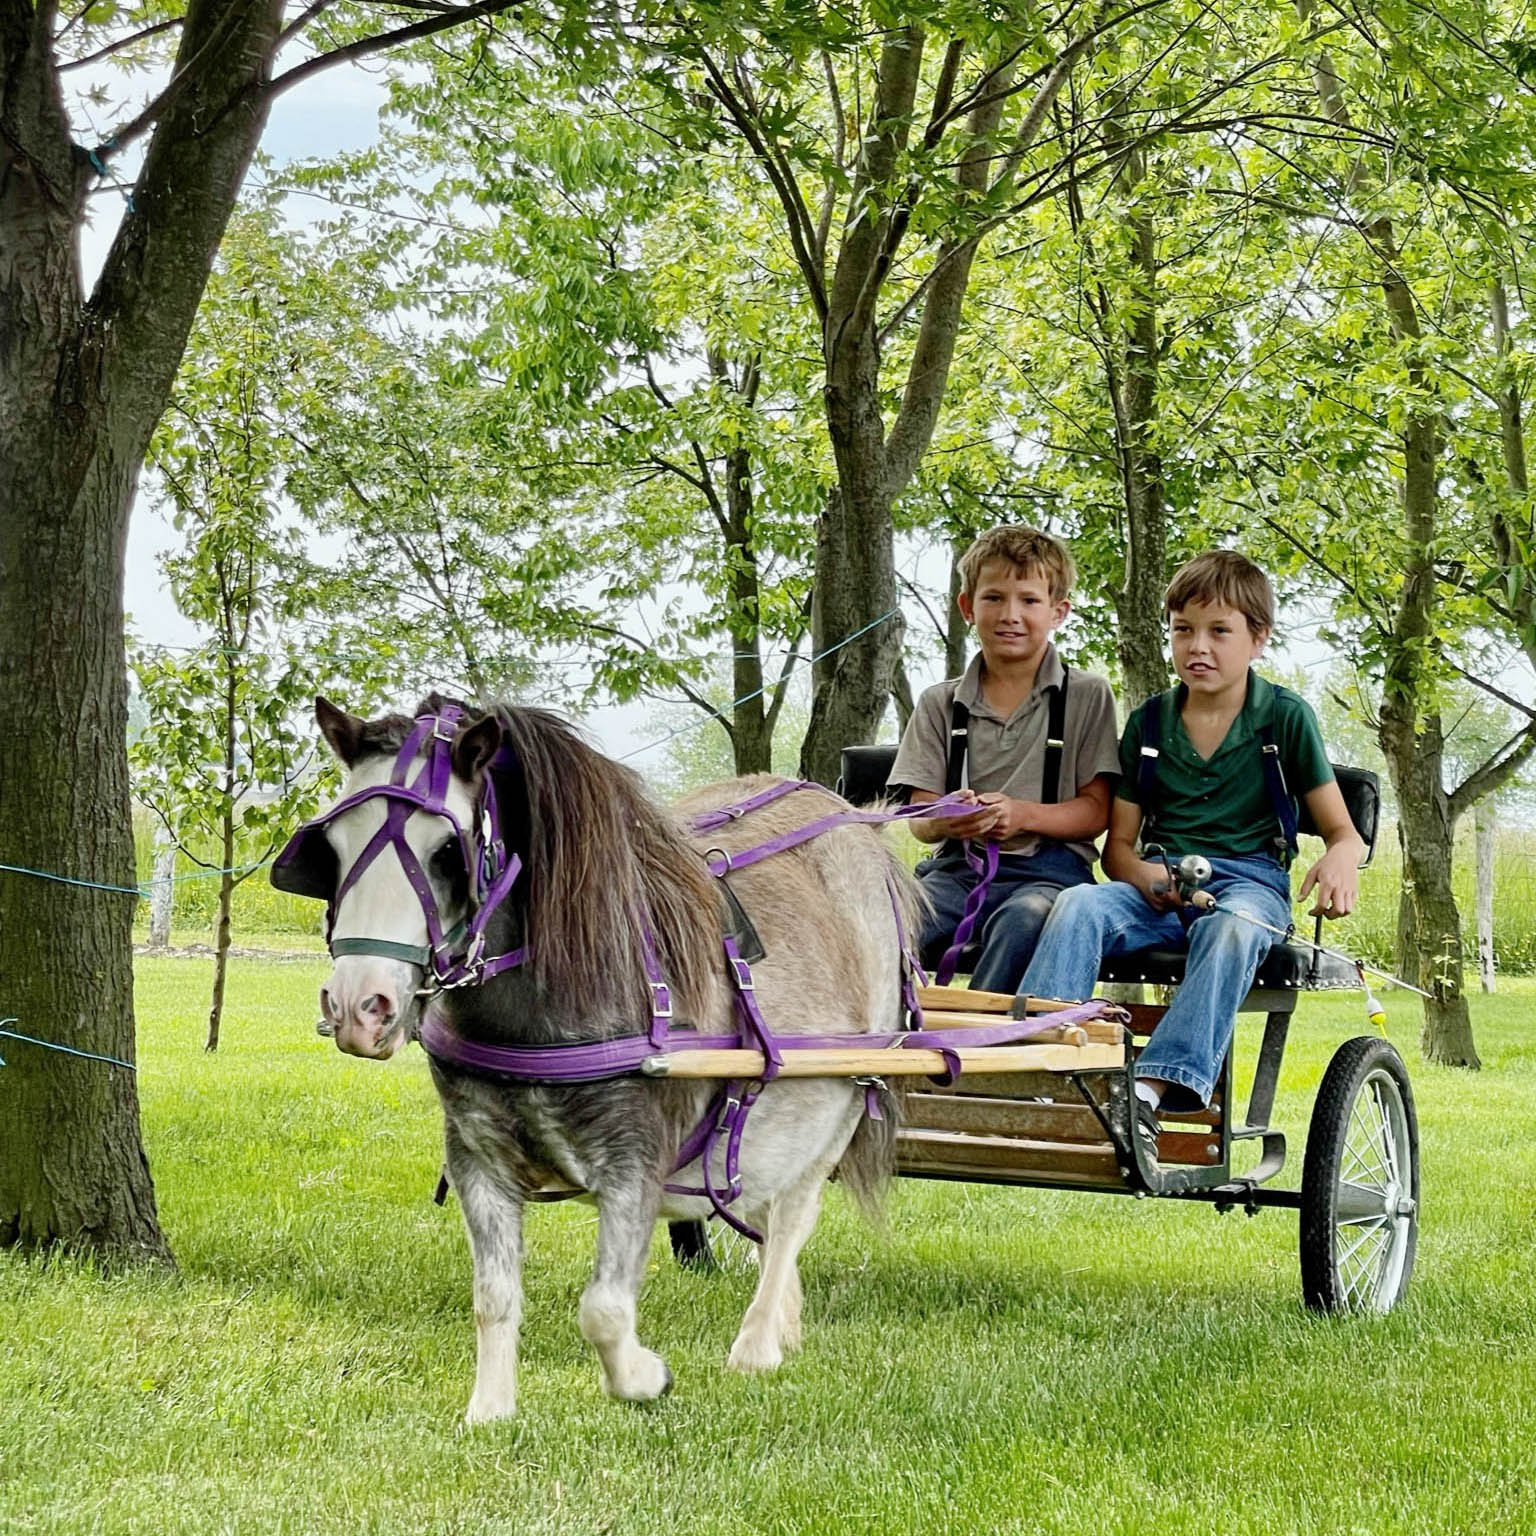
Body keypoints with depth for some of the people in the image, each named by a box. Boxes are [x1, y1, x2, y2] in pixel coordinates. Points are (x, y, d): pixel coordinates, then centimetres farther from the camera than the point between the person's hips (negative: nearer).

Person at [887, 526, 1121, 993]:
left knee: (1025, 919, -39)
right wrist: (948, 821, -15)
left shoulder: (1086, 696, 10)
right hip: (959, 866, 2)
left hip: (1048, 868, -2)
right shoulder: (941, 704, 17)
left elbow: (1096, 811, 4)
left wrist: (1022, 815, -15)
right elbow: (919, 820, 11)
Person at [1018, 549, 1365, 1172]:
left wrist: (1340, 861, -22)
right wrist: (1148, 876, -13)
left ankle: (1150, 1093, -52)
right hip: (1160, 883, 3)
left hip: (1251, 880, -3)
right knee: (1079, 905, -30)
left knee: (1230, 928, -40)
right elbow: (1118, 845, 13)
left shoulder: (1286, 718, 5)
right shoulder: (1148, 722, 13)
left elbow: (1343, 832, 4)